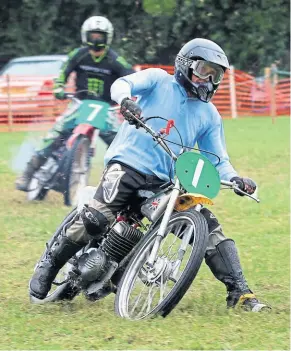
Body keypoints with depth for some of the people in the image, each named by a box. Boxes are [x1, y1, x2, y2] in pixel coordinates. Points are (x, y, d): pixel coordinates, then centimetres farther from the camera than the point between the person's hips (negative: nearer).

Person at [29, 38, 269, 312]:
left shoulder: (209, 115, 19)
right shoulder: (158, 80, 7)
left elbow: (217, 159, 17)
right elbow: (123, 83, -10)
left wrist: (235, 179, -5)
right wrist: (125, 99, -35)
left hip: (168, 181, 5)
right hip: (129, 163, -5)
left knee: (209, 227, -7)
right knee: (96, 219, -25)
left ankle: (239, 293, -3)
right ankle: (50, 265, -6)